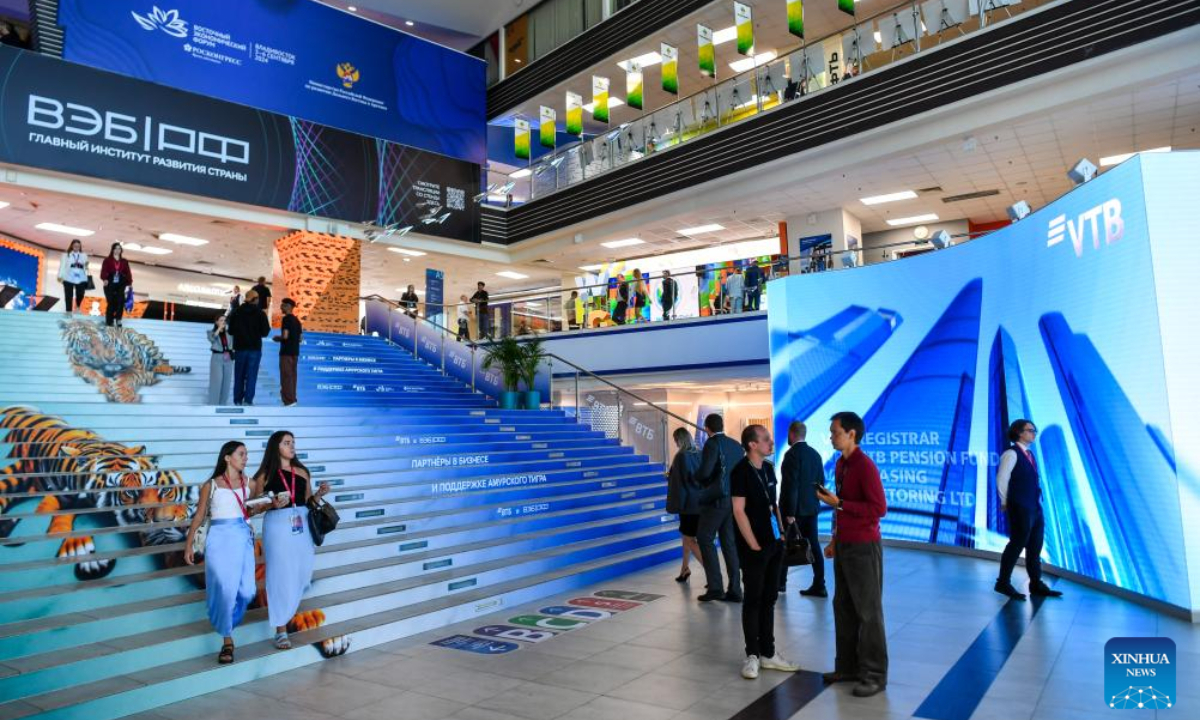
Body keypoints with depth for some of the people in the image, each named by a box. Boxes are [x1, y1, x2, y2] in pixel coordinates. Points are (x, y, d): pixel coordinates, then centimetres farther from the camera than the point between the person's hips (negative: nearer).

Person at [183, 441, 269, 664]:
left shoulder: (249, 483, 6)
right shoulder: (211, 485, -3)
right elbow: (199, 516, 2)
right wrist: (188, 545, 2)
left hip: (243, 539, 3)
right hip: (220, 539, -3)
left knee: (246, 591, 1)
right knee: (225, 589, -4)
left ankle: (227, 622, 31)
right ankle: (227, 639, 10)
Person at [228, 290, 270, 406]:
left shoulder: (236, 312, 2)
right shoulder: (260, 313, -6)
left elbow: (231, 331, 5)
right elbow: (265, 332, -6)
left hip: (240, 348, 3)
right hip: (255, 348, -3)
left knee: (239, 376, 11)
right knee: (251, 376, -2)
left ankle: (238, 400, 13)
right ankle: (248, 400, -9)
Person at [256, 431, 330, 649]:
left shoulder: (302, 472, 8)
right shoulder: (265, 475, -4)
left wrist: (319, 494, -6)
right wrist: (273, 504, -21)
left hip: (302, 526, 4)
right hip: (278, 527, -4)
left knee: (302, 573, 10)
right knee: (281, 576, 0)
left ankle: (287, 611, 41)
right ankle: (281, 629, 9)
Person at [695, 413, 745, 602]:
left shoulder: (712, 443, -12)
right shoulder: (737, 445, 10)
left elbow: (705, 471, -21)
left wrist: (695, 477, -1)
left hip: (716, 499, -7)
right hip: (734, 500, 7)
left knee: (705, 539, 2)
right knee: (729, 543, 11)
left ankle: (715, 587, -3)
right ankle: (734, 590, 12)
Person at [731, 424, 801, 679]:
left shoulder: (768, 468, 9)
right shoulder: (740, 471, -14)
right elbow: (739, 511, -16)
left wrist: (781, 533, 10)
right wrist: (754, 545, -16)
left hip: (774, 544, 7)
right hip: (754, 547, -7)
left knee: (769, 599, 14)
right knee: (753, 600, 3)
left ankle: (768, 653, 24)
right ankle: (752, 655, 15)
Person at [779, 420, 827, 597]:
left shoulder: (792, 454, -16)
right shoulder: (815, 453, 8)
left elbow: (791, 485, -20)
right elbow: (821, 481, 12)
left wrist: (790, 512, -19)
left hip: (796, 508, -7)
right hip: (811, 507, 7)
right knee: (813, 544, 7)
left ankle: (781, 582, 19)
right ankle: (819, 586, 6)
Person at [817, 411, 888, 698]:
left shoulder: (865, 466, -17)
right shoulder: (840, 464, 9)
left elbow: (879, 508, -20)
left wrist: (838, 503, -21)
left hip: (864, 548, -8)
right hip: (844, 546, 8)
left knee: (868, 612, 2)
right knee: (843, 607, 14)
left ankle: (874, 675, 14)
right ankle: (848, 666, 26)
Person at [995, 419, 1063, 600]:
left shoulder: (1028, 454, 16)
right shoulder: (1011, 453, -11)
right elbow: (1001, 479, -16)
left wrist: (1037, 502, 13)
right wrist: (1006, 503, -9)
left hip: (1035, 508, 8)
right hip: (1020, 509, -8)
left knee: (1035, 547, 12)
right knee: (1016, 545, -3)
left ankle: (1036, 584, 21)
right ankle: (1003, 583, 6)